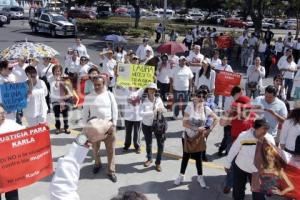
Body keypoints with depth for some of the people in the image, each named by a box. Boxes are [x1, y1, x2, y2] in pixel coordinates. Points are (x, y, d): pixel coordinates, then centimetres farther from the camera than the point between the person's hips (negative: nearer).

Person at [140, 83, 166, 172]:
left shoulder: (158, 99, -7)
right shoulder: (144, 100, -11)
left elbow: (163, 110, 2)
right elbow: (141, 113, -21)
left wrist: (161, 109, -21)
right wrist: (152, 112, -29)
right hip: (146, 125, 0)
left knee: (161, 143, -5)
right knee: (148, 143, 18)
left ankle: (158, 162, 14)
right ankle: (149, 159, 44)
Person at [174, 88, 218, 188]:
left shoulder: (206, 109, -10)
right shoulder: (189, 107, -17)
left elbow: (216, 119, 5)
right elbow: (184, 123, -19)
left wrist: (210, 129, -5)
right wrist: (196, 128, -27)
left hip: (199, 137, 1)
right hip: (187, 136, -1)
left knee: (198, 157, 12)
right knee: (185, 156, 14)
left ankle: (200, 177, 29)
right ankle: (181, 176, 30)